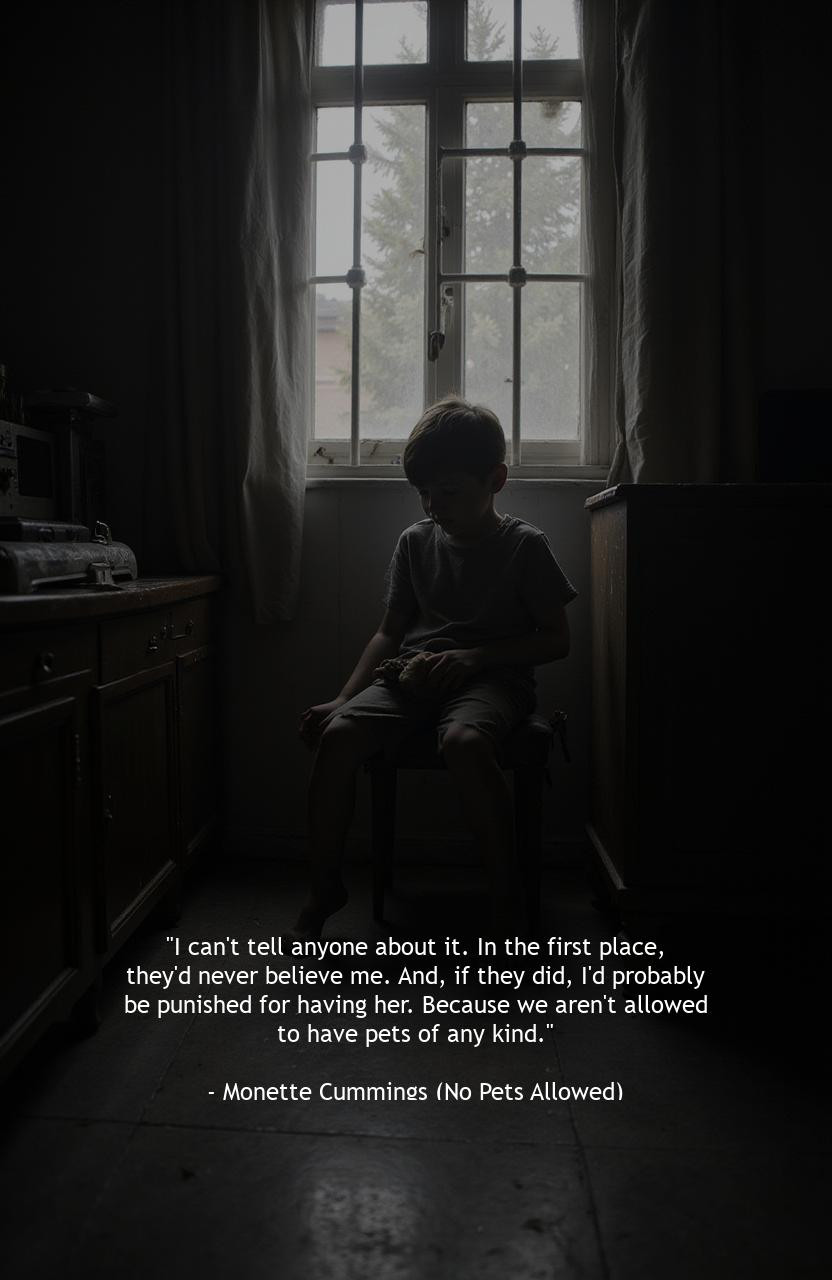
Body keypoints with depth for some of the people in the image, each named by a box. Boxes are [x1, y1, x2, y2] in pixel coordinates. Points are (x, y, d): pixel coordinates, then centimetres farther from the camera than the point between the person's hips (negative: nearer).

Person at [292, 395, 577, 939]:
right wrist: (345, 698, 1)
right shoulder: (416, 541, 12)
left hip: (490, 676, -4)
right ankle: (325, 886, -4)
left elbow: (558, 639, 1)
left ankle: (507, 891, -18)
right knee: (338, 734, -24)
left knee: (464, 741, -39)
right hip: (413, 672, 4)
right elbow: (390, 632, 15)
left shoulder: (524, 546, 0)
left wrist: (473, 656, -12)